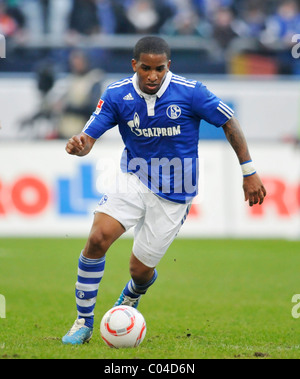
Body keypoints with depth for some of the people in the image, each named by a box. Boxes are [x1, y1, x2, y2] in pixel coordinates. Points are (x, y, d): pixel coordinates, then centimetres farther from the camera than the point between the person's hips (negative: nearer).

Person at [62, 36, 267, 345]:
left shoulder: (190, 92, -16)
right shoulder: (117, 95, -10)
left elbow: (229, 122, -4)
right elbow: (89, 137, -11)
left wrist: (249, 172, -3)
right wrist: (78, 145, -36)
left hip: (174, 194, -1)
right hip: (134, 180, 1)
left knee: (140, 269, 2)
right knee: (97, 238, -23)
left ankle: (131, 297, 44)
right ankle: (83, 323, -6)